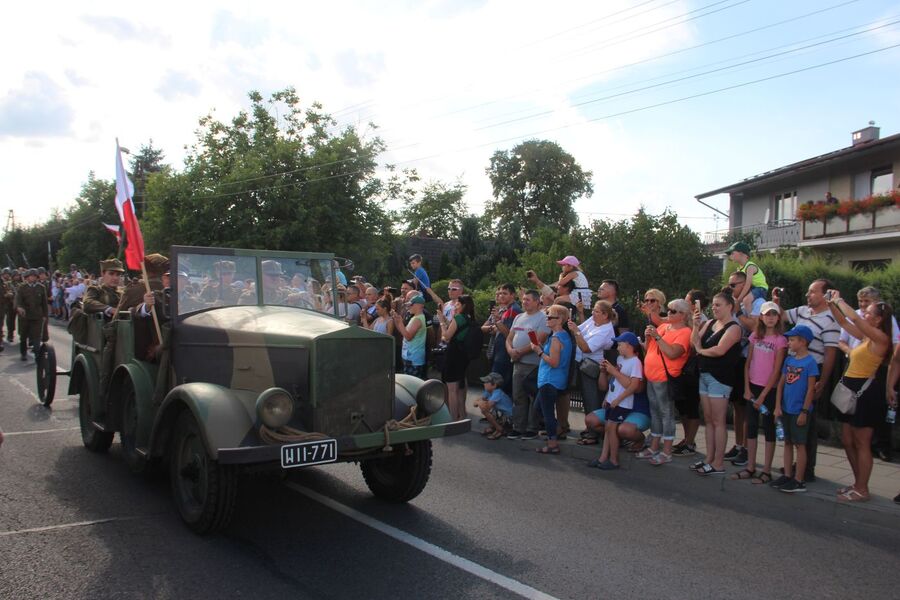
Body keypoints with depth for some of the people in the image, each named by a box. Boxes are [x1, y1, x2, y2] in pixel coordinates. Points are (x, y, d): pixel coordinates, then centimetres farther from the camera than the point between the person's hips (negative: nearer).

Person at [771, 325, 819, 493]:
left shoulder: (810, 362, -12)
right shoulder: (789, 360, 7)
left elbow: (810, 389, -12)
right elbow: (781, 383, 9)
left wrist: (804, 411, -13)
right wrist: (778, 406, 3)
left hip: (799, 411, -6)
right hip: (786, 409, 6)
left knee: (799, 444, 2)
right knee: (788, 442, 13)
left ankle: (798, 481, 8)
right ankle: (787, 476, 22)